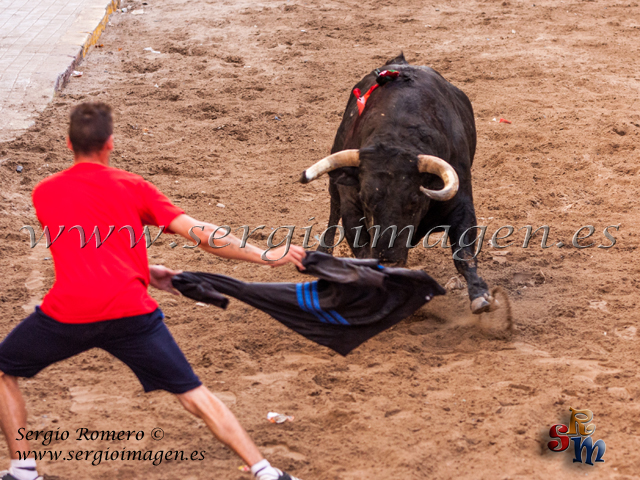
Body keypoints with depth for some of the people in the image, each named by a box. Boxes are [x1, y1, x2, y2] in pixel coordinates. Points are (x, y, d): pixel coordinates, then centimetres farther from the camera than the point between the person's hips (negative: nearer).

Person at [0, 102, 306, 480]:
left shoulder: (44, 193, 17)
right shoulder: (134, 187, 13)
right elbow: (201, 234, 9)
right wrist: (267, 256, 13)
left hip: (67, 313, 0)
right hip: (132, 310, 0)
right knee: (195, 395, 8)